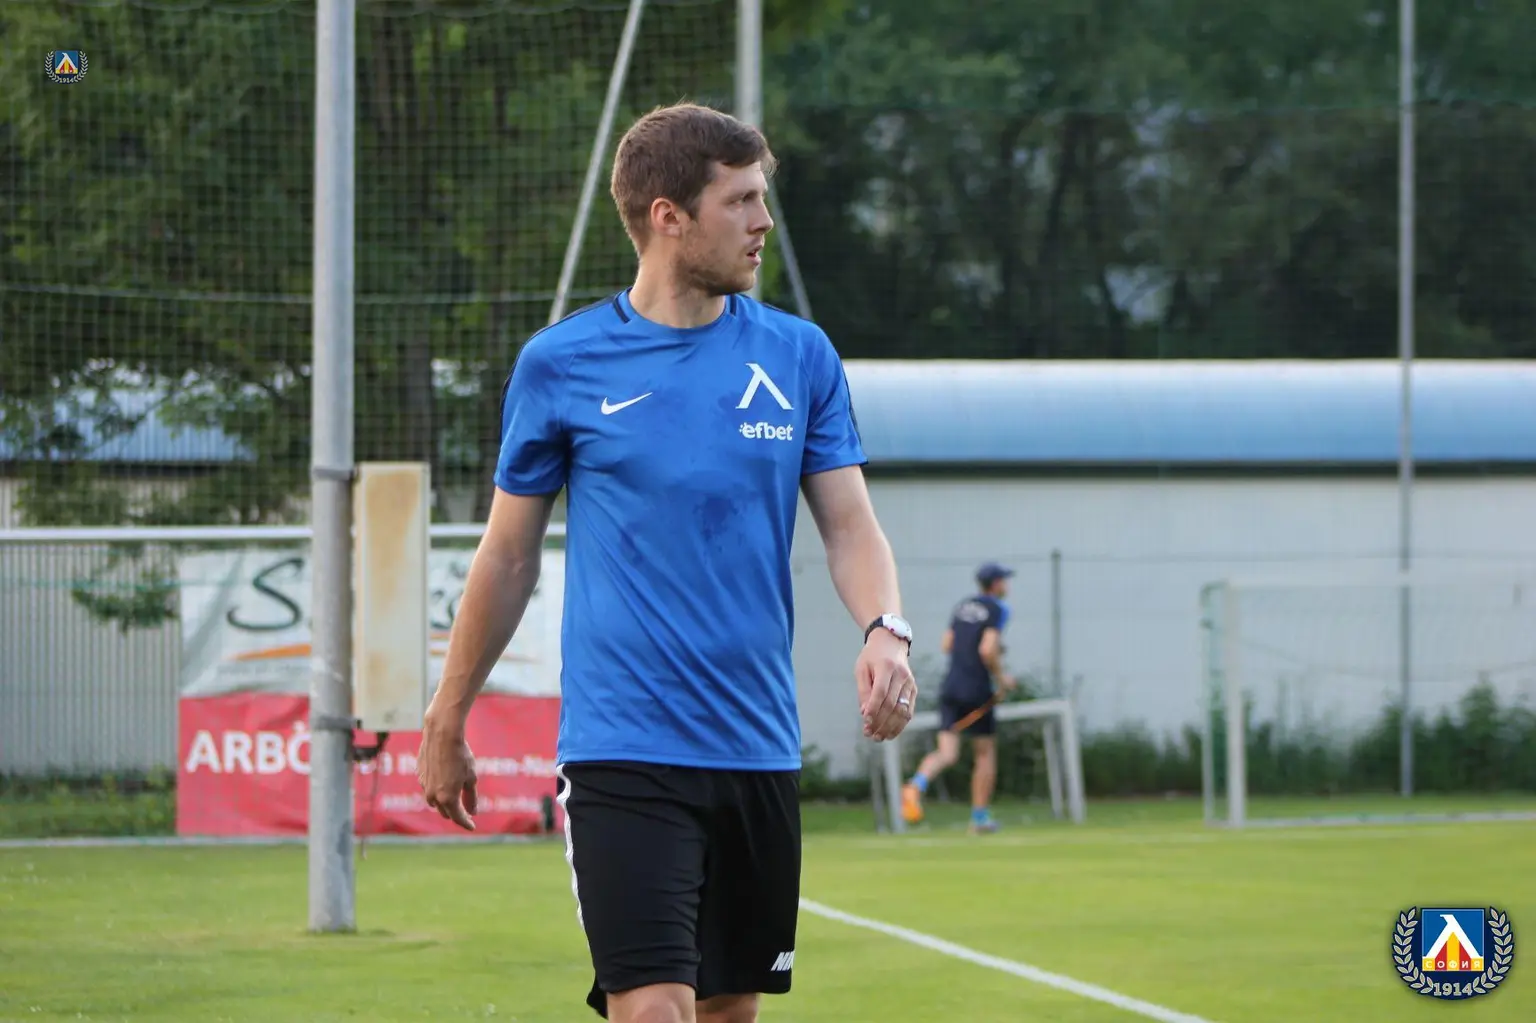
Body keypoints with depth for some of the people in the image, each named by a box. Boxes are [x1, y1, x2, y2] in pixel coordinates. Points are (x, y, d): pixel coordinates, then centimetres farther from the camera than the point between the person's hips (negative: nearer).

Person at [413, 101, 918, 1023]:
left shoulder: (799, 356, 6)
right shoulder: (560, 365, -1)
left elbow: (850, 523, 4)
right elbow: (509, 557, 8)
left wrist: (884, 631, -17)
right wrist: (448, 719, 12)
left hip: (758, 749, 4)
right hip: (624, 756, -4)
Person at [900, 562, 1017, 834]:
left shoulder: (963, 606, 13)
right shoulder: (997, 609, -7)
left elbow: (947, 645, 15)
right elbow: (988, 650, -19)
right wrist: (1001, 677, -4)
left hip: (951, 687, 5)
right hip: (977, 690, -5)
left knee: (946, 753, -1)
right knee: (986, 752, 12)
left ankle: (917, 784, -31)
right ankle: (980, 817, 15)